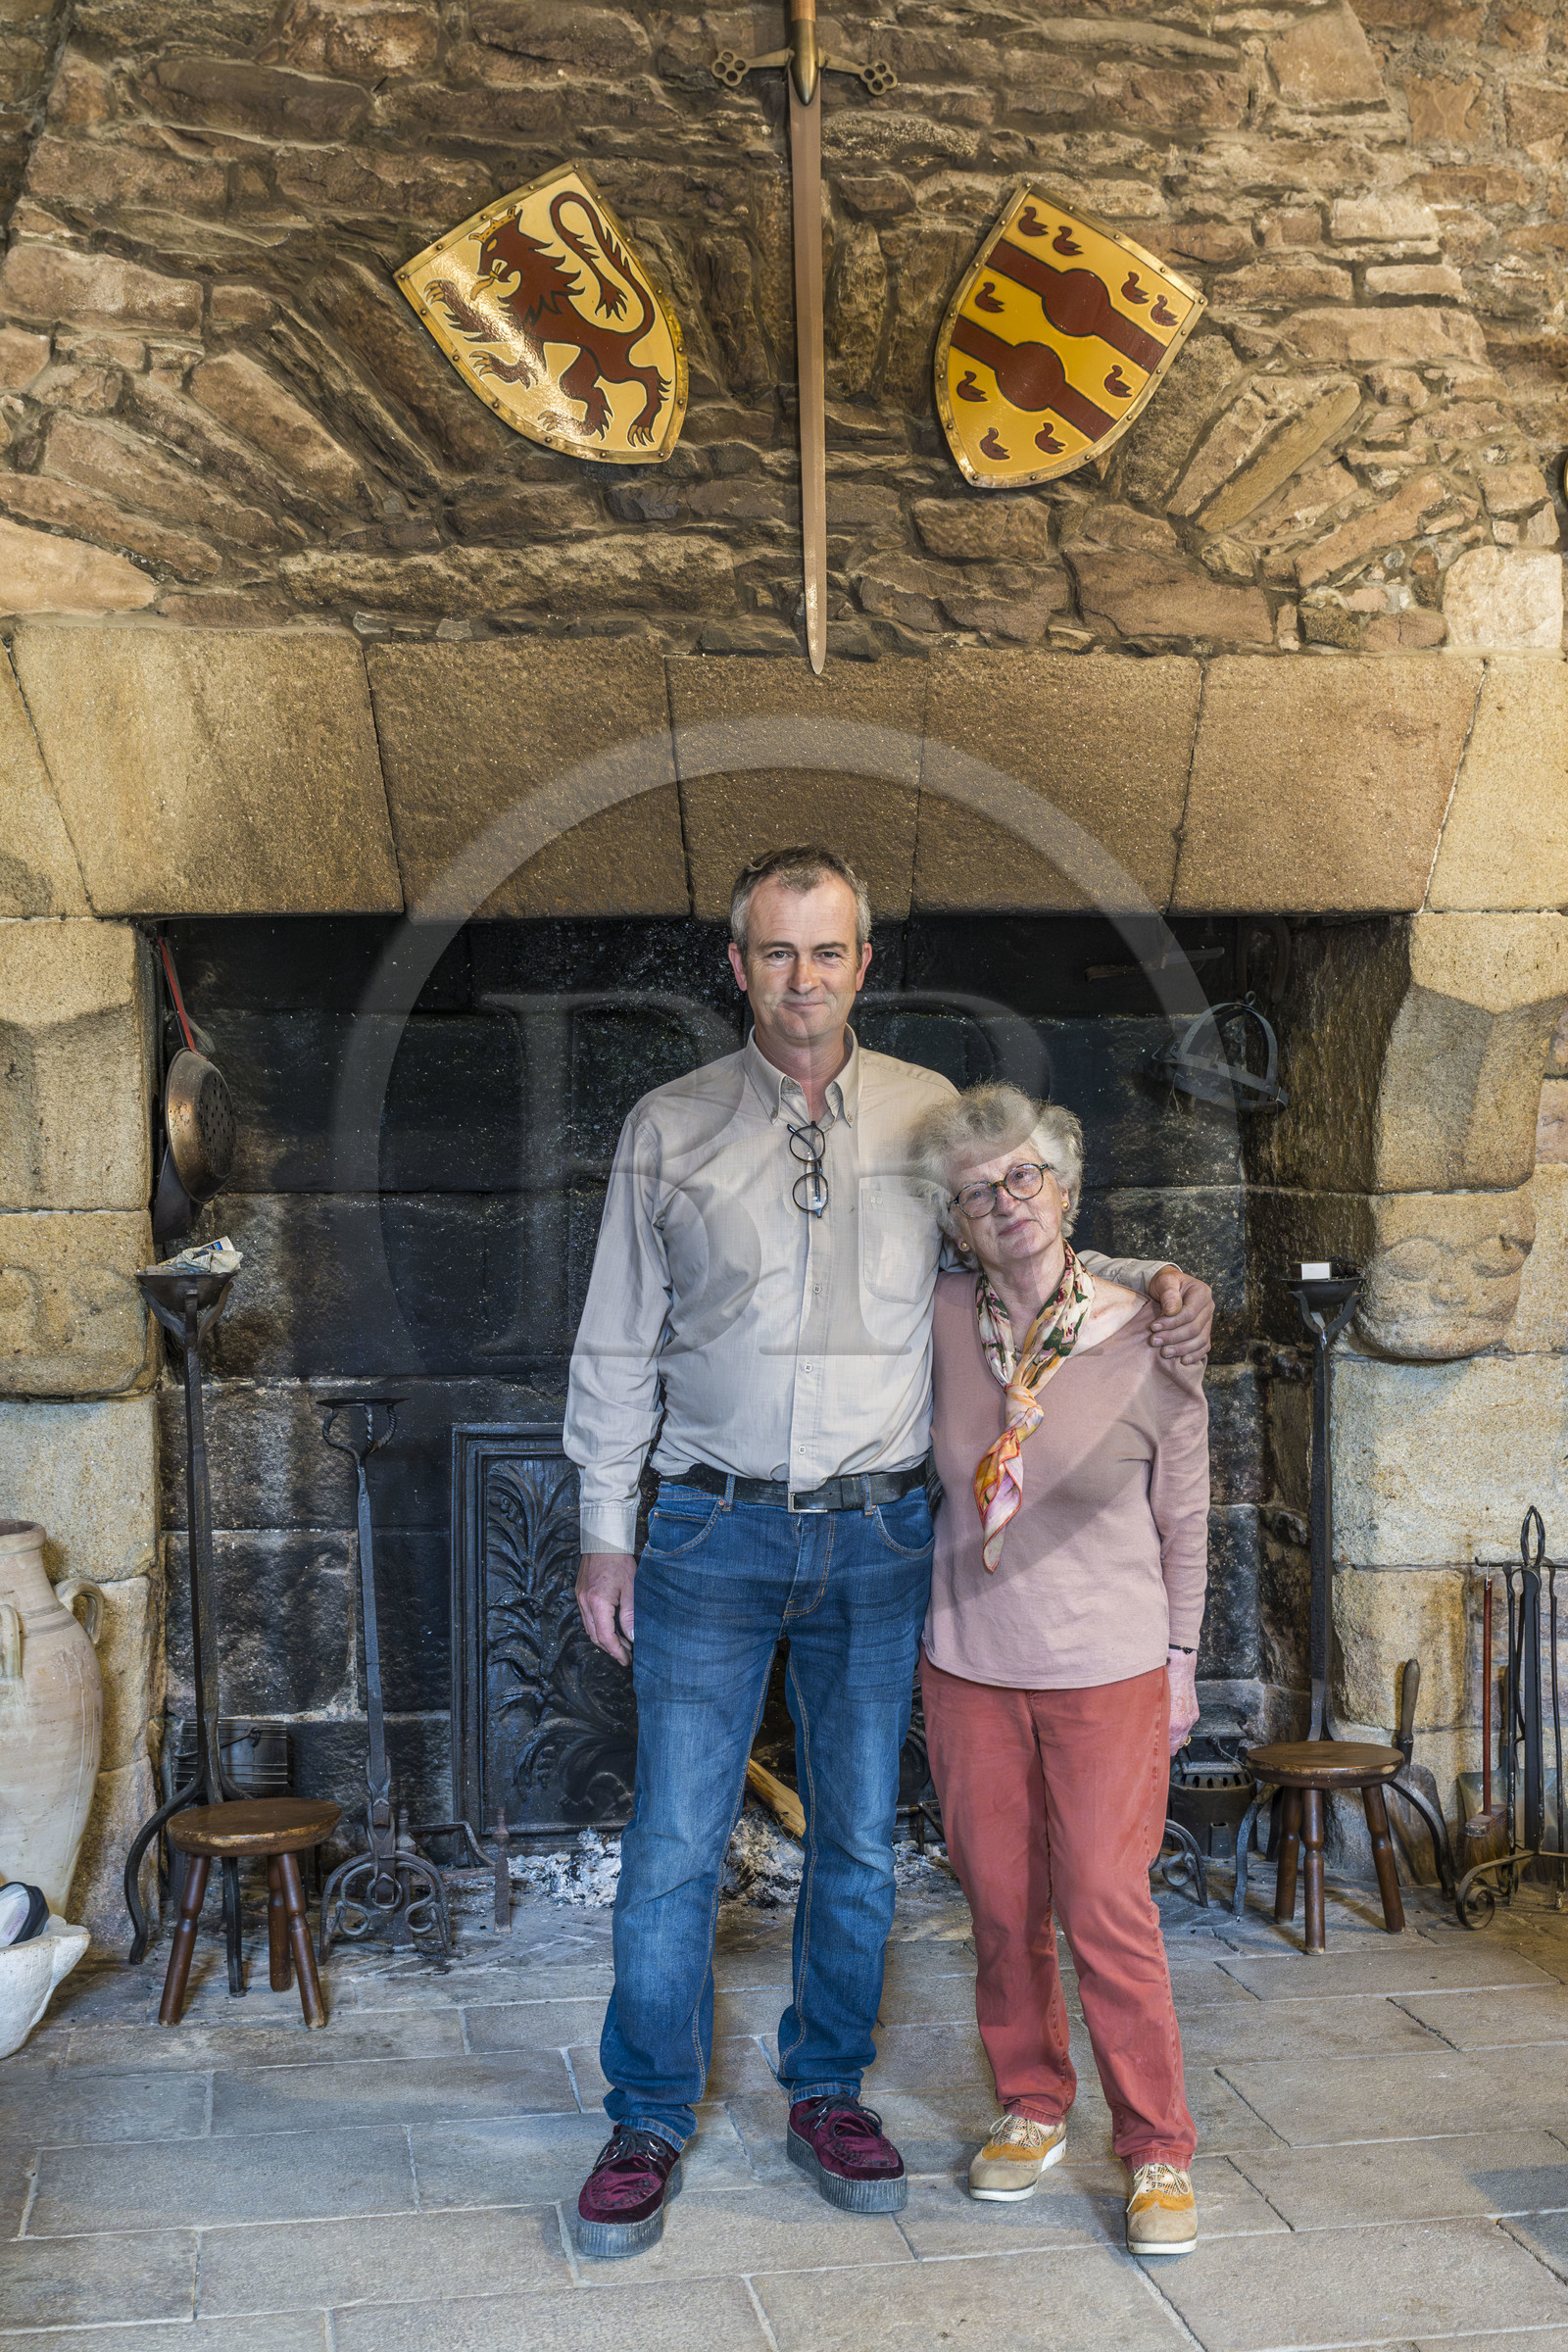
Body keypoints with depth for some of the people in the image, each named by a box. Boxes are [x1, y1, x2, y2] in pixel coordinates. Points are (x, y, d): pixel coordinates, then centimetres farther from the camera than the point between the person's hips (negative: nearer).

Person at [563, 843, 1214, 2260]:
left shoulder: (934, 1117, 4)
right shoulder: (670, 1130, 2)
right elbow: (618, 1344, 5)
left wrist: (1154, 1284, -4)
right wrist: (606, 1530, 3)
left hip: (878, 1539, 1)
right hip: (714, 1531, -1)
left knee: (858, 1841, 11)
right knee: (673, 1846, 1)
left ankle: (828, 2094, 30)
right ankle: (651, 2122, 18)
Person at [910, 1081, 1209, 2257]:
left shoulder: (1150, 1344, -12)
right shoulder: (946, 1320, -5)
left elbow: (1183, 1519, 0)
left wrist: (1180, 1657, 4)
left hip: (1107, 1673, -3)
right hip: (968, 1665, 3)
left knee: (1108, 1908, 0)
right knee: (1001, 1902, 12)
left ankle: (1158, 2150, 16)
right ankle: (1032, 2107, 32)